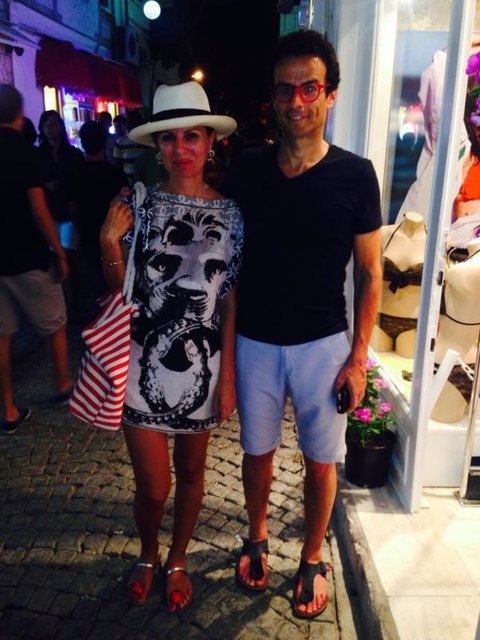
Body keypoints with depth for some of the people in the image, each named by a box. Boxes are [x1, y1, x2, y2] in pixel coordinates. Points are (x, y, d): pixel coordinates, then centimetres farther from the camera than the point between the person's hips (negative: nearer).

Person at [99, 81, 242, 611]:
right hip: (143, 364, -1)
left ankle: (177, 561, 44)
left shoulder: (229, 214, -1)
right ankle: (147, 556, 41)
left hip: (202, 366, 2)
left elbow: (230, 301, 0)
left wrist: (228, 377, -1)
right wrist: (109, 244, -19)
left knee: (190, 472, 17)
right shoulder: (139, 205, -4)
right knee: (153, 487, 7)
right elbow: (121, 289, 0)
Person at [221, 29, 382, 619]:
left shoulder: (355, 176, -7)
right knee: (257, 450, 17)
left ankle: (312, 560, 37)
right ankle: (257, 539, 44)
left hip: (323, 344, -1)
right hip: (254, 341, 2)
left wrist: (358, 356, -6)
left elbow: (370, 272, -3)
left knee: (321, 461, 12)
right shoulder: (245, 170, -3)